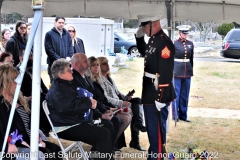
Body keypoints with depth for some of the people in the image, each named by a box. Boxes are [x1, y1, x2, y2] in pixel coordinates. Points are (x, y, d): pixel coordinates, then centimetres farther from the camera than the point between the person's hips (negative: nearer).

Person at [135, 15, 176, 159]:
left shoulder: (164, 42, -20)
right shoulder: (153, 40, 10)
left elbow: (166, 73, -24)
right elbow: (145, 53, 32)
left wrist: (161, 98, -24)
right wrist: (139, 37, 14)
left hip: (158, 95, -10)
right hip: (150, 94, 10)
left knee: (157, 130, -1)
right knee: (152, 129, 20)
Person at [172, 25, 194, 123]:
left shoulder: (190, 44, 9)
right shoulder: (174, 44, -4)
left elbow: (192, 58, 15)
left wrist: (191, 70, 14)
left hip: (187, 73, 4)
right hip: (177, 72, -4)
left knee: (185, 95, 9)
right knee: (176, 94, 0)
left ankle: (183, 115, 17)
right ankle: (175, 115, 8)